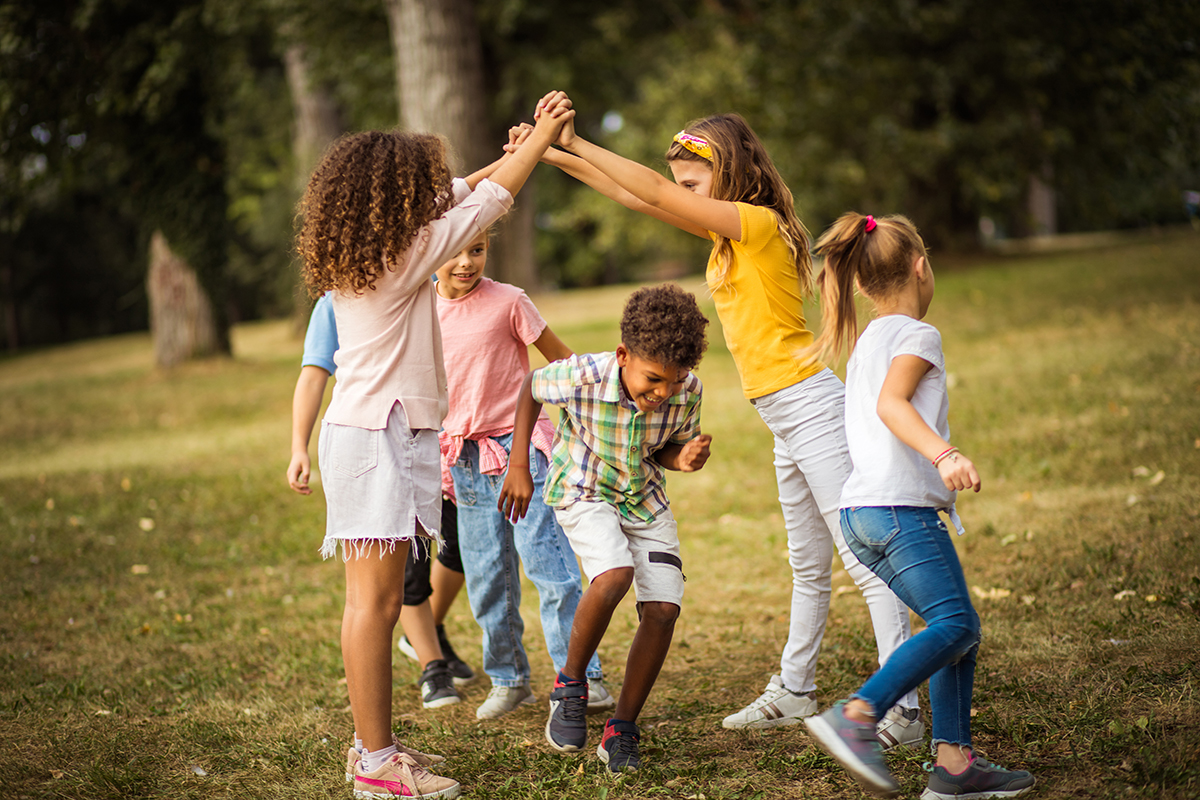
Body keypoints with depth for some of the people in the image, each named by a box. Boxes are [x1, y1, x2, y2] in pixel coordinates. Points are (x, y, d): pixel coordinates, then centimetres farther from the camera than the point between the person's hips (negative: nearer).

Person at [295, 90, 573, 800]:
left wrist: (508, 156, 29)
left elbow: (449, 200, 26)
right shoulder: (407, 254, -12)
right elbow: (486, 205, -2)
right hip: (380, 435, -9)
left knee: (378, 600, 11)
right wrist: (543, 136, 10)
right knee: (376, 601, -8)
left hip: (366, 429, 9)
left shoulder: (356, 256, 13)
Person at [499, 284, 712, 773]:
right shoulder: (582, 378, -29)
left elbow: (668, 449, -1)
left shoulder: (687, 390, -21)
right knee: (615, 575, -31)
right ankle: (570, 684, -7)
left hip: (644, 496, 4)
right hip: (583, 491, -4)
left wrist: (684, 458, -25)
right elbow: (531, 387, -7)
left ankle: (621, 730, 5)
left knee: (663, 608, -11)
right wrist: (518, 467, -7)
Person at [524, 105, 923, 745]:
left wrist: (575, 143, -14)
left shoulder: (761, 223, -13)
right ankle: (793, 692, 31)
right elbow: (638, 197, 15)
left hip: (809, 404, -10)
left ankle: (901, 710, -8)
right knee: (808, 565, 19)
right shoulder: (731, 232, 13)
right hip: (785, 417, 10)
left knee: (864, 561, -8)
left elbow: (657, 194, -19)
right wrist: (554, 156, 12)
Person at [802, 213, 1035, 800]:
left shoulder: (865, 344, 24)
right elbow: (892, 404, -19)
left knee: (957, 628, 7)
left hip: (863, 512, 9)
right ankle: (855, 717, -31)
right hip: (899, 507, -9)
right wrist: (943, 455, -33)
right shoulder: (917, 335, -2)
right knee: (955, 624, -18)